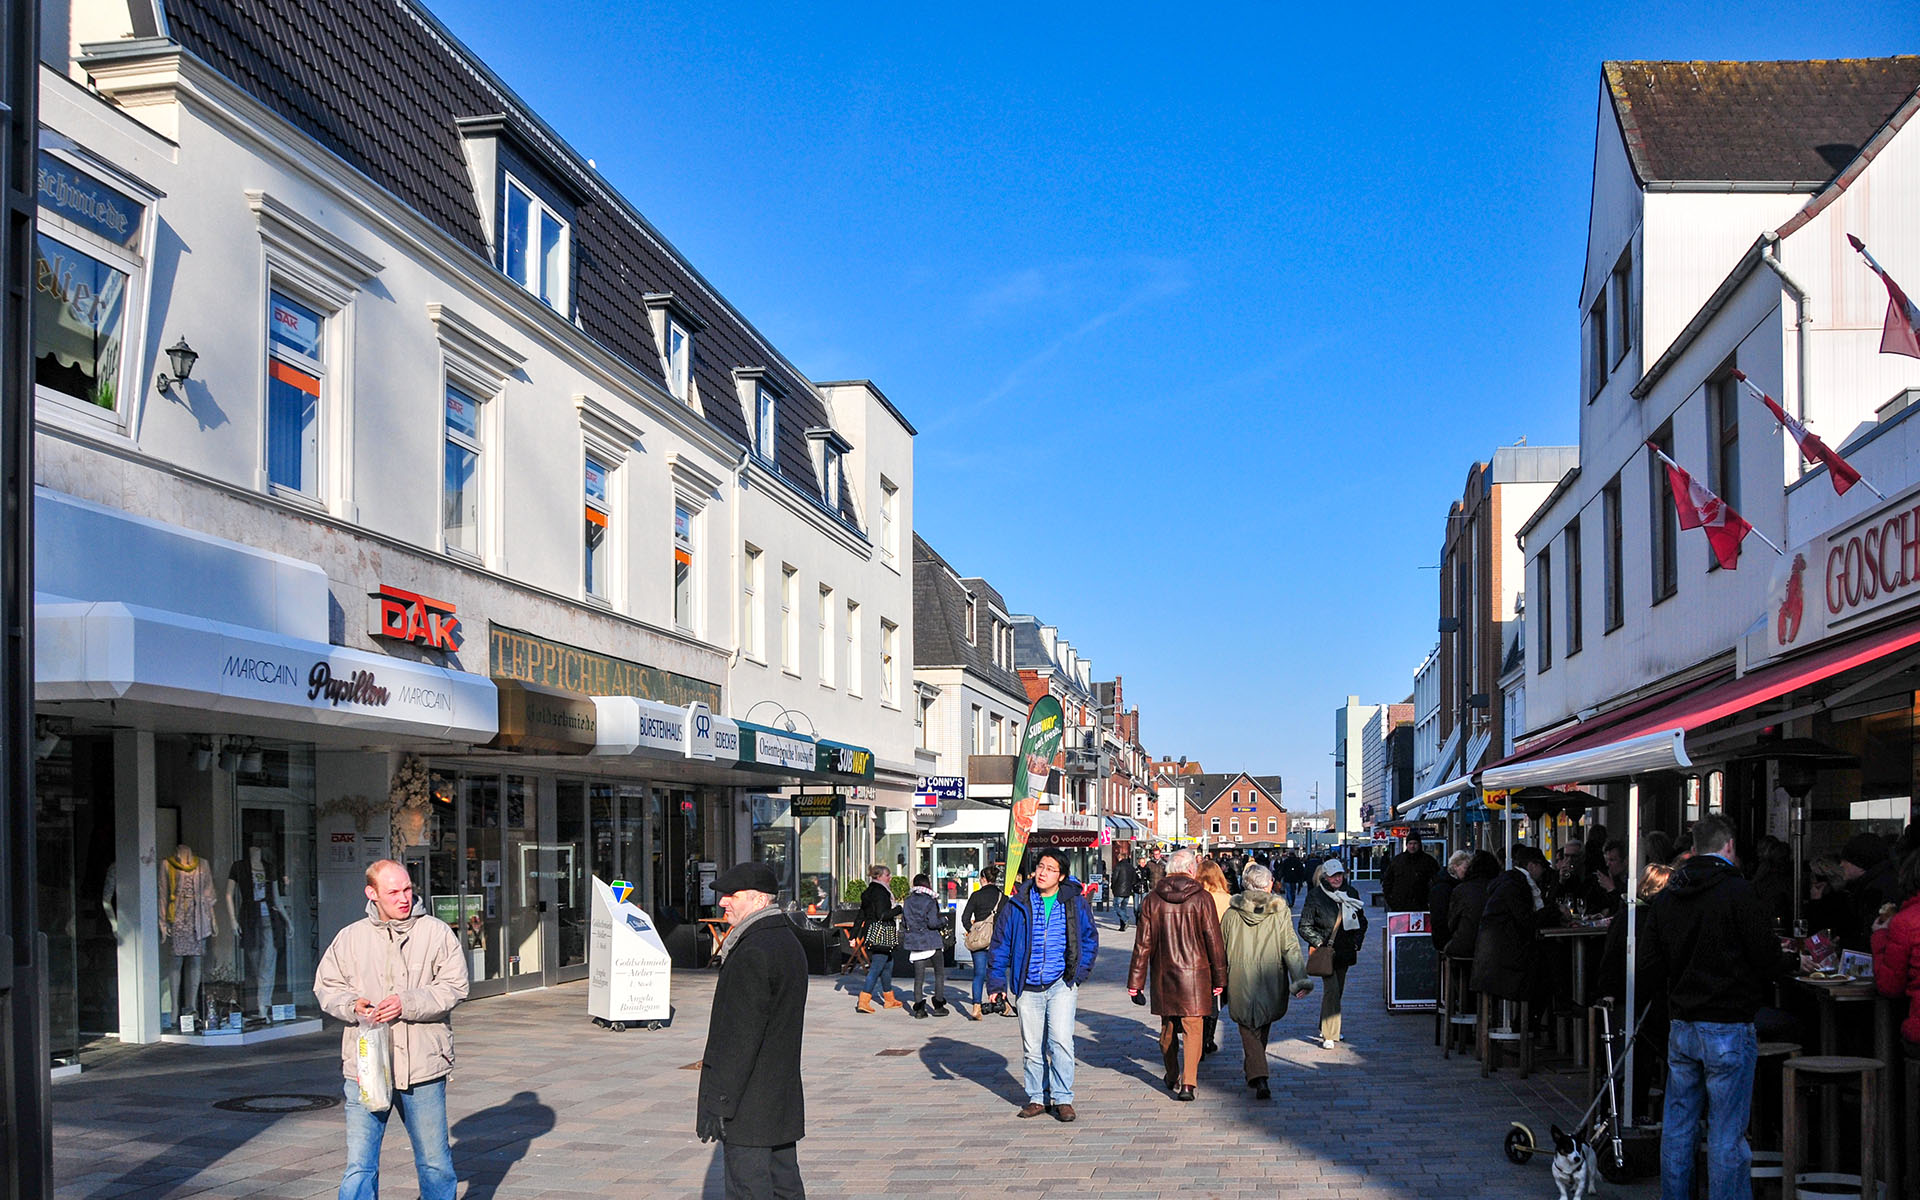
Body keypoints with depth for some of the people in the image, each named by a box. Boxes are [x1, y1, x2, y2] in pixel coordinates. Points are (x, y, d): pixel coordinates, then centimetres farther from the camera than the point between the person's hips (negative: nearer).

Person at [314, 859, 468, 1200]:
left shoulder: (437, 933, 2)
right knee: (359, 1166, -3)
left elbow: (454, 987, -4)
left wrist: (408, 1003, -17)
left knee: (434, 1162, 13)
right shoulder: (350, 937, 7)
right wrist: (353, 1005, -10)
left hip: (423, 1067, 0)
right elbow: (326, 986, 11)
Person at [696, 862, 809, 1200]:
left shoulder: (753, 953, -20)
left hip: (749, 1107, -10)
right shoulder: (789, 941, 13)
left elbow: (741, 1036, -22)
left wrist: (718, 1103, -19)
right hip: (783, 1102, 10)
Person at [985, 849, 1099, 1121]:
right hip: (1028, 988, 2)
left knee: (1060, 1040, -12)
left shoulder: (1075, 904, 2)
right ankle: (1037, 1098, 21)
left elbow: (1090, 939, 13)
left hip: (1062, 985, -2)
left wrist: (1079, 971, 2)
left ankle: (1062, 1099, -1)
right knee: (1032, 1047, 8)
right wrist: (997, 982, 3)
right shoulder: (1018, 905, 2)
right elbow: (1001, 943, 6)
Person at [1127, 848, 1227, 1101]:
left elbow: (1143, 943, -1)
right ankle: (1187, 1083, -12)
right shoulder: (1202, 898, -7)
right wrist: (1219, 978, 4)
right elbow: (1214, 941, -4)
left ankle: (1172, 1078, 30)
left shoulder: (1153, 899, -1)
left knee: (1168, 1027, 17)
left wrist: (1135, 981, 3)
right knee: (1192, 1028, 0)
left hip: (1163, 974, 3)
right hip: (1195, 972, -3)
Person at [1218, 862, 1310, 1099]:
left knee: (1249, 1031, 5)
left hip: (1241, 984, -1)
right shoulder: (1280, 911, -4)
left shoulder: (1233, 912, -2)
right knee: (1263, 1029, 20)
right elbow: (1291, 947, -10)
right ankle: (1254, 1074, 33)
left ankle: (1258, 1078, -12)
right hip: (1270, 983, 1)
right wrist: (1300, 979, -13)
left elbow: (1221, 947, 5)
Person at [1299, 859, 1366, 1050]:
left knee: (1337, 990, 13)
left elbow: (1362, 920, 17)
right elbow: (1304, 927, -4)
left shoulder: (1351, 893, 5)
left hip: (1344, 951, 5)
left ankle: (1325, 1027, 29)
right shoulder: (1315, 896, -8)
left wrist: (1357, 942, 6)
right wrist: (1319, 943, -13)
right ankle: (1329, 1035, -12)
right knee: (1332, 989, -15)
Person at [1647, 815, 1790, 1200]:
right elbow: (1768, 958, -12)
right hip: (1728, 1026, -6)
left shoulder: (1665, 897, 7)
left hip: (1681, 1025, 6)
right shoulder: (1737, 891, -14)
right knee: (1726, 1134, -1)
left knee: (1677, 1126, 13)